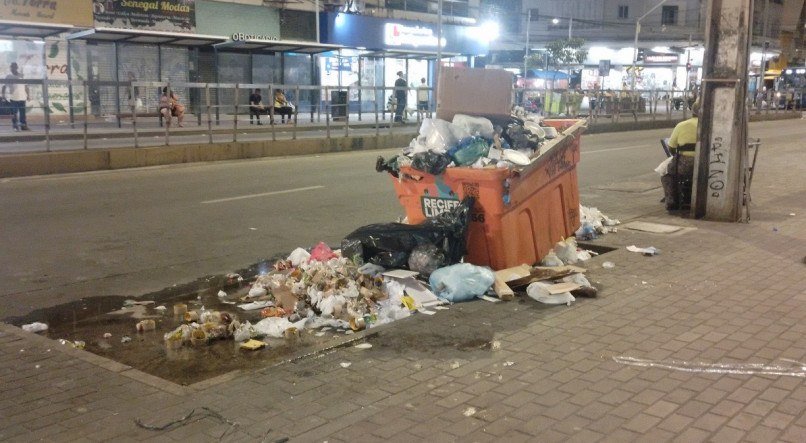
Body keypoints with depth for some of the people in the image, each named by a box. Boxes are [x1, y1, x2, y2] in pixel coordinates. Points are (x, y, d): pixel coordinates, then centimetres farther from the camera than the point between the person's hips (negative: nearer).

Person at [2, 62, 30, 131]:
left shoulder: (22, 76, 7)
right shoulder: (8, 77, 2)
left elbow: (26, 86, 13)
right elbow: (4, 86, 4)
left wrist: (28, 95, 11)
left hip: (22, 97, 2)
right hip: (13, 98, -2)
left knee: (22, 113, 4)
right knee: (14, 113, 0)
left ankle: (23, 125, 10)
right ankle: (15, 126, 6)